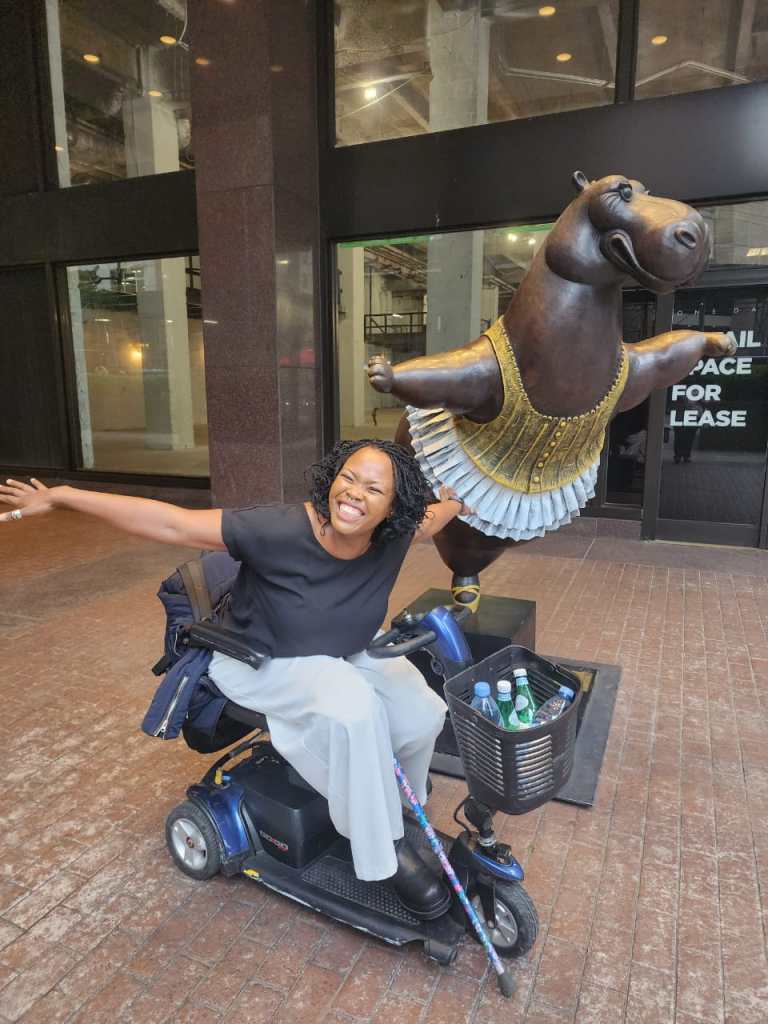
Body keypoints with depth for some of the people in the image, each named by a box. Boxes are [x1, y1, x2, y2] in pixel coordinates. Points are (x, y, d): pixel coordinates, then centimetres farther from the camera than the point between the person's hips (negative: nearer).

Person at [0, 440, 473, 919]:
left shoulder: (393, 537, -20)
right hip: (264, 661, -5)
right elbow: (172, 523, -32)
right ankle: (385, 849, -8)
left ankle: (398, 802, 23)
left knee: (423, 715, -11)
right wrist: (61, 497, -30)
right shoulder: (280, 530, -34)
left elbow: (435, 513, 5)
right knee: (353, 709, -32)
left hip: (349, 653, 5)